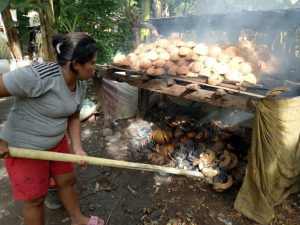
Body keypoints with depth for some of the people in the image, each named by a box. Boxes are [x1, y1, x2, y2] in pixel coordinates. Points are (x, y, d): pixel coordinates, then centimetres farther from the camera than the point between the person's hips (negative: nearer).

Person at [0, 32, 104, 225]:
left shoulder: (81, 85, -6)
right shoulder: (37, 76, -31)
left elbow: (73, 117, 3)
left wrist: (78, 148, -9)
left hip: (57, 142, 7)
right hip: (24, 148, -7)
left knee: (67, 180, 20)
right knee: (35, 198, 12)